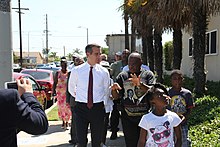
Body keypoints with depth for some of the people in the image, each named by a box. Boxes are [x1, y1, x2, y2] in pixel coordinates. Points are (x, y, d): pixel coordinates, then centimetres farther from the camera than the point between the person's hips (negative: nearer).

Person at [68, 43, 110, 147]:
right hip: (81, 108, -1)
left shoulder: (104, 72, -2)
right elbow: (71, 89, 13)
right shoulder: (76, 71, -4)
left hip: (98, 108, 1)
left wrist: (102, 103, 9)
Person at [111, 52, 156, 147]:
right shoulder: (122, 76, 9)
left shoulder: (148, 74, 4)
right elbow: (116, 97, 7)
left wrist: (140, 84, -26)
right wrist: (114, 89, -16)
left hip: (145, 116, -1)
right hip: (127, 117, 1)